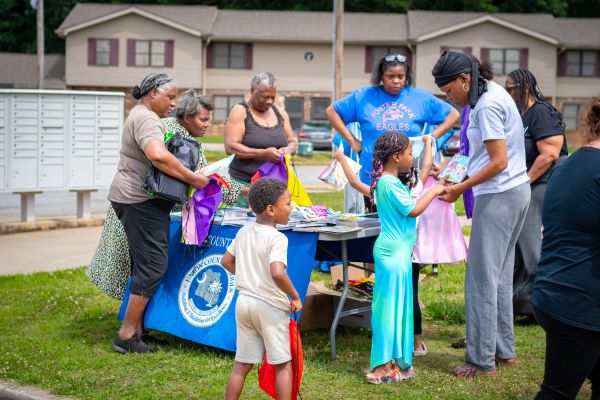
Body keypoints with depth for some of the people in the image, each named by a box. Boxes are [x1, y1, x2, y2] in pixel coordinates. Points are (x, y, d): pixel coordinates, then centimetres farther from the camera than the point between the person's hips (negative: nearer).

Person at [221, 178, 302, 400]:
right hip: (269, 305, -7)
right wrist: (295, 297, -18)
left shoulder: (244, 232, 6)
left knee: (242, 363, 14)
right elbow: (277, 273, -31)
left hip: (244, 301, 7)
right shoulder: (277, 238, -18)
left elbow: (226, 261, 16)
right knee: (283, 364, 6)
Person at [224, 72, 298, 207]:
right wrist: (263, 154, -20)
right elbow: (230, 147, -11)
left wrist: (288, 149, -4)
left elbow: (292, 142, 21)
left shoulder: (280, 113, 14)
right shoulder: (240, 112, -2)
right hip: (244, 183, -4)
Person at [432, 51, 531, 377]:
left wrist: (460, 188, -15)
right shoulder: (495, 92, 12)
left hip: (499, 196, -10)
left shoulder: (486, 106, -18)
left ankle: (482, 361, 1)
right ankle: (504, 350, 22)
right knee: (500, 274, 15)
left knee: (482, 277, -4)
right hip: (516, 191, 10)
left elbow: (499, 163, -21)